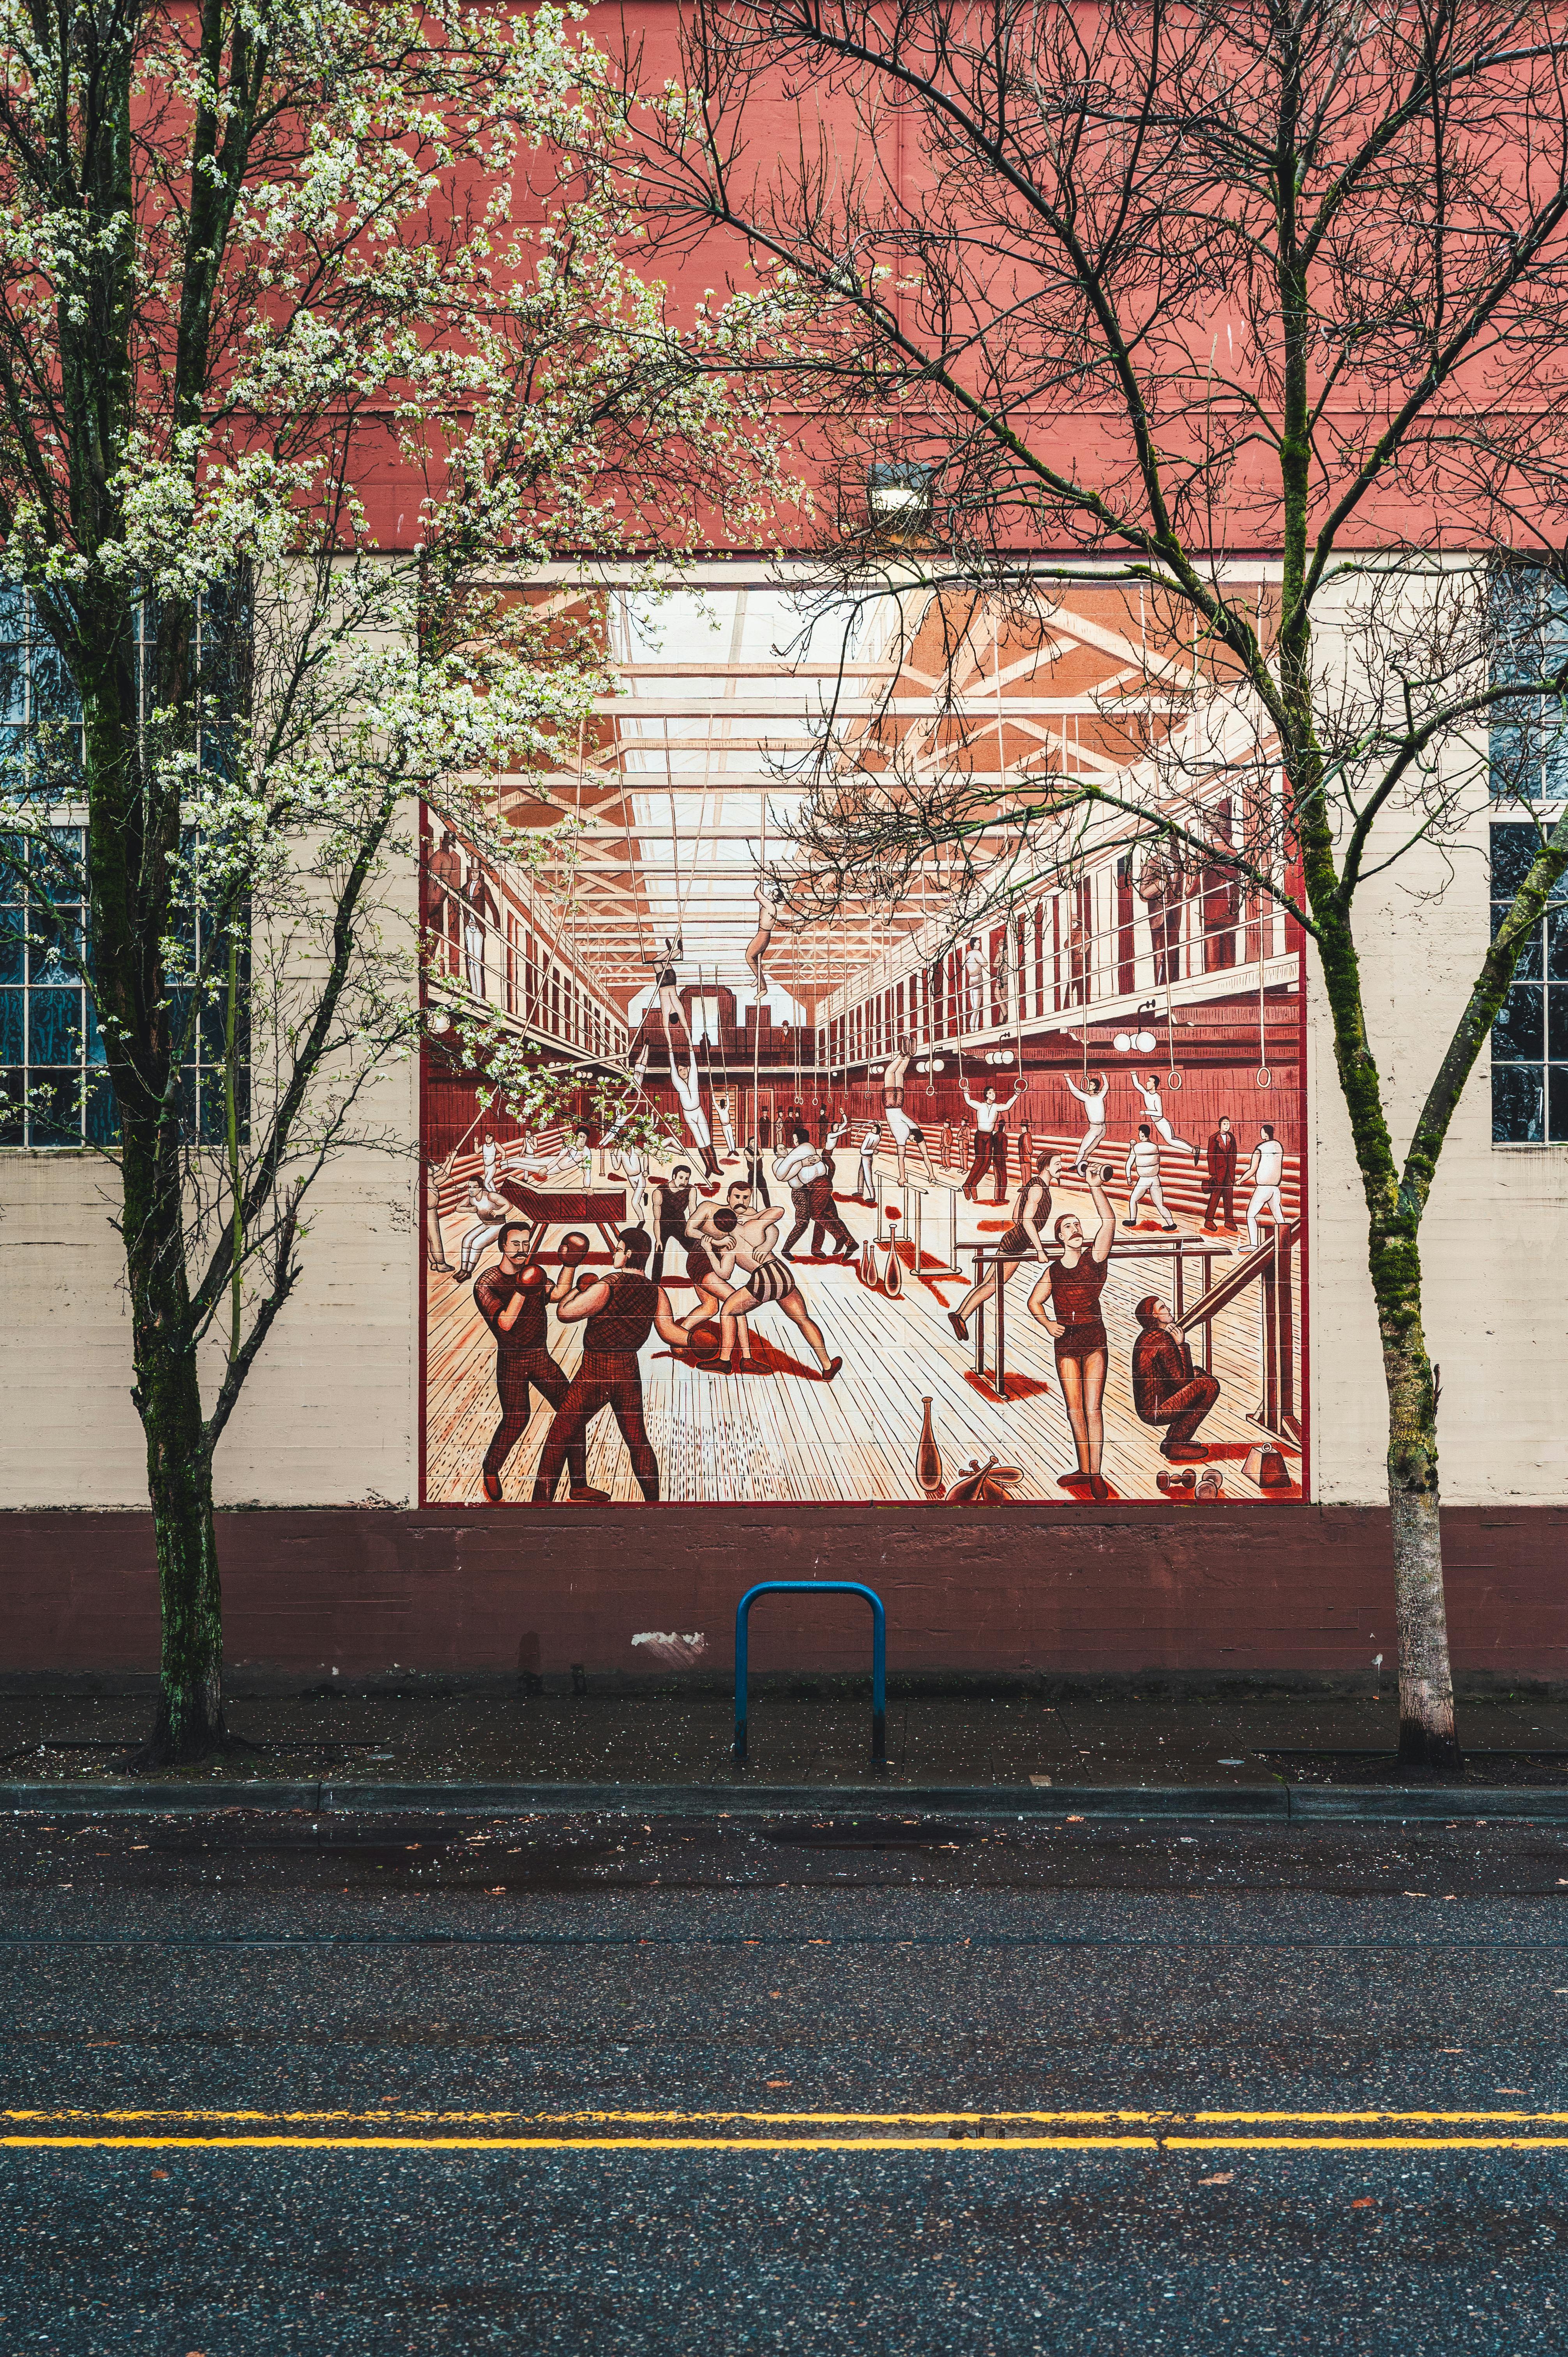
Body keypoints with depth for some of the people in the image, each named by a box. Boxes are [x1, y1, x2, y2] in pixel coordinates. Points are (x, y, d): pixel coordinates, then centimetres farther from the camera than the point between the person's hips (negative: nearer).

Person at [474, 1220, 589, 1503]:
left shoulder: (534, 1272, 9)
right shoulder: (487, 1284, -8)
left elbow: (557, 1294, -7)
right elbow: (505, 1323, -19)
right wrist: (522, 1288, -27)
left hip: (541, 1357, 5)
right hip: (511, 1361, -5)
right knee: (516, 1418, -13)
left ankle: (579, 1488, -3)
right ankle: (491, 1473, 15)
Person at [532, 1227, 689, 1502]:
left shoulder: (608, 1285, -18)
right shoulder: (655, 1291, 0)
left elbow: (564, 1313, -15)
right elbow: (669, 1331, -6)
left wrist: (580, 1288, 0)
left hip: (595, 1372, -5)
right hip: (629, 1371, 5)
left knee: (558, 1438, 5)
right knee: (637, 1440, 17)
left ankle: (541, 1503, 7)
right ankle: (654, 1503, 21)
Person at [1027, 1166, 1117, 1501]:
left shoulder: (1094, 1257, 1)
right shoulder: (1053, 1271, 10)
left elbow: (1109, 1222, -13)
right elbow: (1035, 1302, 22)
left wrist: (1096, 1188, -21)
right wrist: (1048, 1324, 3)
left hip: (1095, 1338, -3)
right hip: (1066, 1342, 3)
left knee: (1093, 1409, -7)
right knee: (1074, 1410, 5)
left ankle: (1095, 1474, -6)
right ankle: (1083, 1470, 14)